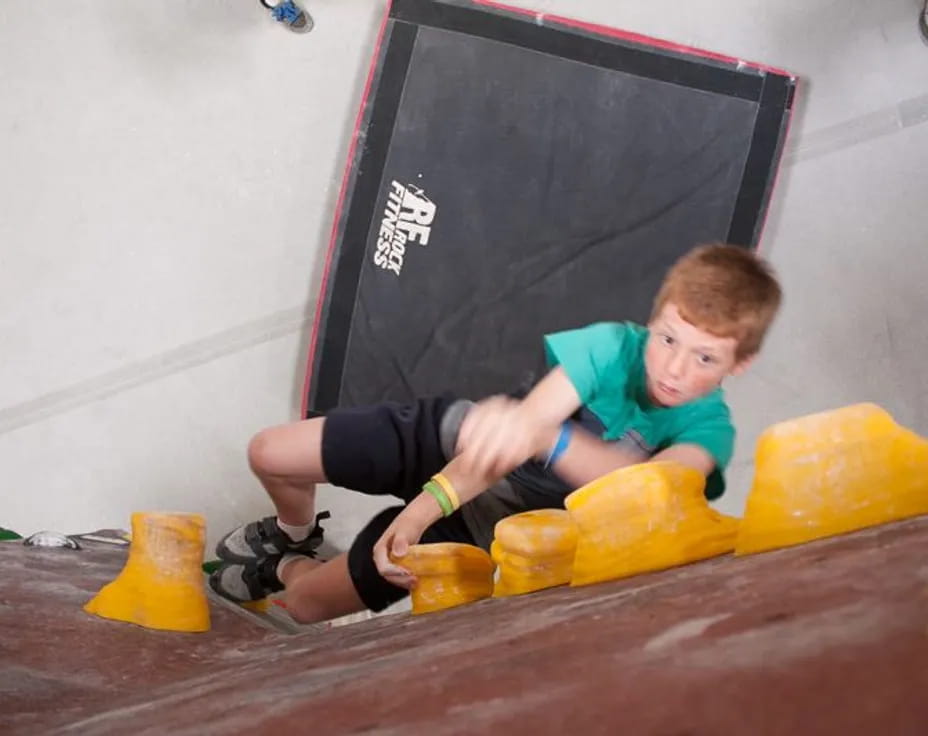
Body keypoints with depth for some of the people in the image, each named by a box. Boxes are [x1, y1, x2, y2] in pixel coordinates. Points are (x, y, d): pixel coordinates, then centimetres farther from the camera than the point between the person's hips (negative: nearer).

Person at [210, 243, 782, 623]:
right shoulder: (616, 346, -25)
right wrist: (428, 502, -43)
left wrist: (544, 436, -67)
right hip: (454, 439, 0)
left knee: (306, 603, 2)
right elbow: (520, 425, -31)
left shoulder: (708, 431, -27)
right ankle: (295, 536, 38)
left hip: (486, 529, 0)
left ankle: (285, 568, 42)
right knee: (268, 455, 1)